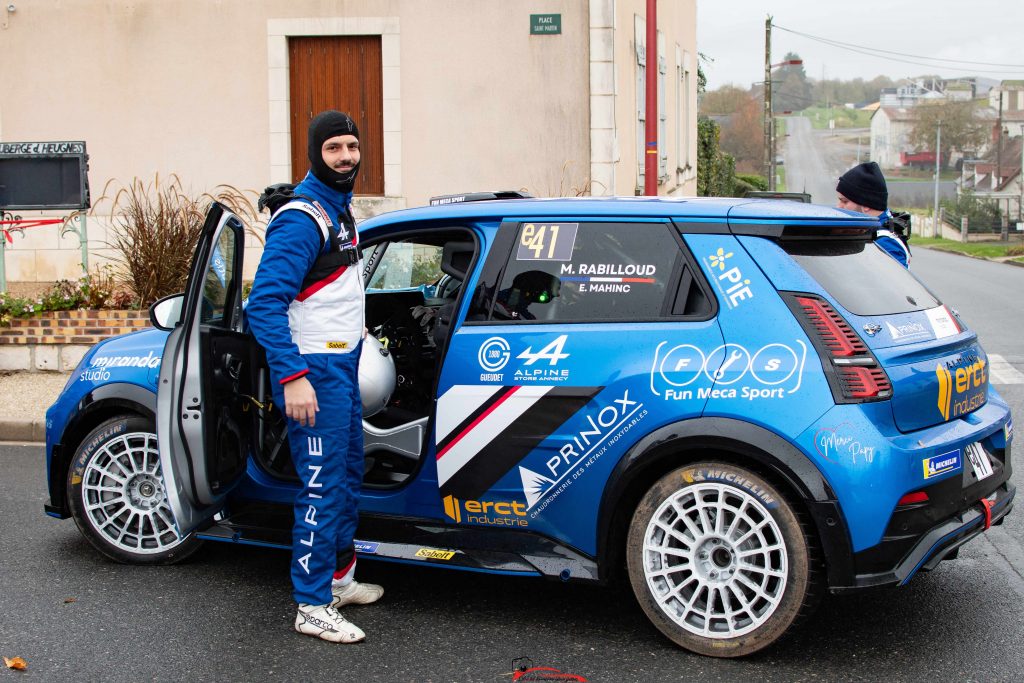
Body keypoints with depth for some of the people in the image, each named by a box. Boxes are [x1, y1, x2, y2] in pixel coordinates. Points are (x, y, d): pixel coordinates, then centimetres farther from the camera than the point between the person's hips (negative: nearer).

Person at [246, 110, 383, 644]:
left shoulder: (338, 209, 13)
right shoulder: (301, 219, -18)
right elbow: (264, 303, -25)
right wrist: (292, 376, -30)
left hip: (343, 364, 10)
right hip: (313, 370, -10)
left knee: (349, 473, 20)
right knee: (323, 485, -7)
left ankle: (338, 577, 35)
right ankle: (313, 607, 3)